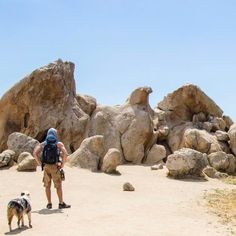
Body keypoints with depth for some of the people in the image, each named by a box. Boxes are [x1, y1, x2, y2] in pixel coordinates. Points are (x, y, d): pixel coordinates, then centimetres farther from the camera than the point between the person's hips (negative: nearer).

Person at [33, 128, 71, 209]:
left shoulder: (43, 144, 8)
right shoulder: (59, 144, 0)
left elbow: (35, 153, -4)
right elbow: (65, 153, -16)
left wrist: (40, 164, 1)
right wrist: (62, 164, -6)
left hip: (46, 167, 2)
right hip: (55, 167, -2)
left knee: (47, 186, 12)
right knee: (58, 186, 5)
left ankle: (49, 204, 13)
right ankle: (61, 203, 6)